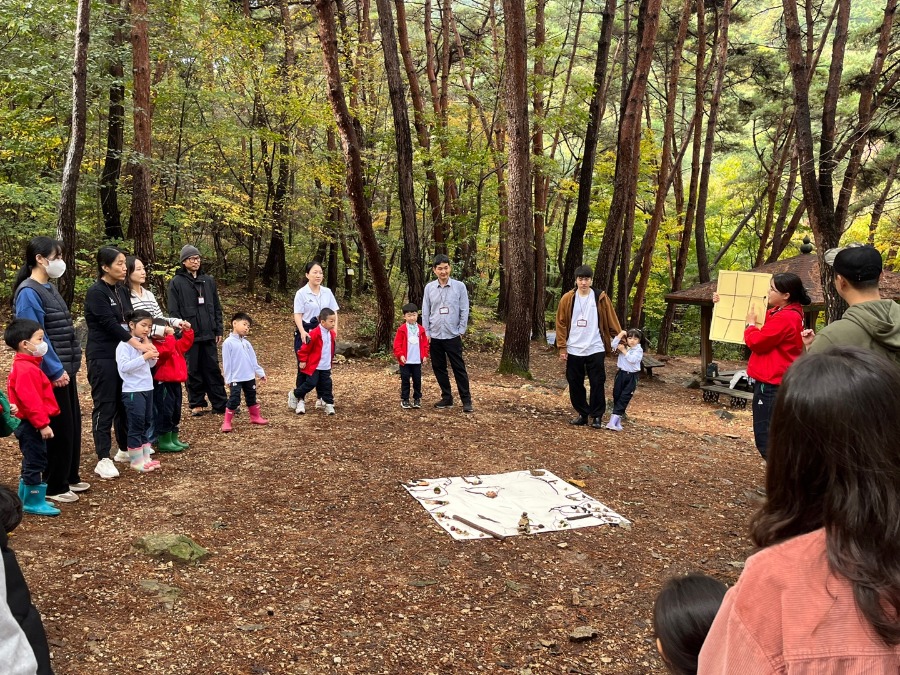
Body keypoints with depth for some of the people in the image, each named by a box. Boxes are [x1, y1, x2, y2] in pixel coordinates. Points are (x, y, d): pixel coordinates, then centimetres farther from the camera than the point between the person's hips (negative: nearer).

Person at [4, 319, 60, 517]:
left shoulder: (27, 366, 13)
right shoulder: (26, 369, -21)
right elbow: (30, 400, -26)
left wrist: (41, 422, 22)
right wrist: (43, 424, -24)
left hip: (30, 424, 11)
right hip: (31, 425, -11)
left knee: (32, 462, 19)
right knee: (36, 462, -3)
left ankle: (26, 498, 28)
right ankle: (34, 502, 6)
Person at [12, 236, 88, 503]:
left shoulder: (49, 288, 12)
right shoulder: (28, 292, -16)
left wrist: (67, 365, 14)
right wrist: (56, 369, -19)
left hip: (65, 368, 9)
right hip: (51, 373, -9)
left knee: (73, 424, 16)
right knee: (59, 428, 0)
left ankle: (70, 477, 29)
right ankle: (54, 487, 13)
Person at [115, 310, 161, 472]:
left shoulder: (144, 343, 10)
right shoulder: (125, 345, -12)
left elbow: (151, 364, 15)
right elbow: (124, 366, -23)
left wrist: (151, 352, -2)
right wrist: (144, 357, -26)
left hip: (147, 389, 8)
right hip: (133, 391, -8)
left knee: (146, 424, 13)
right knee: (136, 425, -3)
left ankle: (145, 457, 22)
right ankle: (136, 461, 6)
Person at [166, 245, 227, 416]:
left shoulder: (208, 280, 10)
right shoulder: (176, 282, -2)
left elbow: (217, 307, 13)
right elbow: (174, 311, -4)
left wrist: (219, 330, 8)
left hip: (209, 334, 3)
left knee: (213, 369, 6)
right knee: (193, 371, 5)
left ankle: (220, 404, 10)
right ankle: (197, 404, 15)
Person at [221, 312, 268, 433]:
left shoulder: (246, 343, 8)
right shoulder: (228, 342, -11)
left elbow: (253, 360, 13)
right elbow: (227, 362, -11)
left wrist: (260, 373, 10)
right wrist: (228, 379, -12)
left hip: (250, 377, 6)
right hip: (236, 378, -6)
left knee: (252, 398, 18)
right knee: (234, 400, -6)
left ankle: (255, 417, 33)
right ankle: (227, 422, 3)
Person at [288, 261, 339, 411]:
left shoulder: (327, 292, 7)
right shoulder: (301, 293, -6)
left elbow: (334, 312, 8)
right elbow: (297, 315, -11)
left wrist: (334, 330, -6)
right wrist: (302, 332, -25)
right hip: (306, 332, -4)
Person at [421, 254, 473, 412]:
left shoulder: (459, 286, -4)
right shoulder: (429, 287, 2)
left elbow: (464, 311, -2)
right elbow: (425, 312, 5)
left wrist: (461, 331, -4)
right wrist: (427, 333, 1)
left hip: (453, 336, -3)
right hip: (435, 336, 3)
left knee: (459, 368, -1)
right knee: (439, 368, 10)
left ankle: (466, 400, 5)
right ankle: (447, 398, 22)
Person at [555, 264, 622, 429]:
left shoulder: (601, 298, -2)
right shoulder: (567, 299, -1)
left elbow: (611, 321, 1)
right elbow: (561, 323, 1)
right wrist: (562, 347, -2)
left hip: (595, 349, -1)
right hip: (574, 350, 2)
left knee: (597, 383, 1)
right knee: (575, 384, 8)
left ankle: (597, 415, 12)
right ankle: (582, 413, 22)